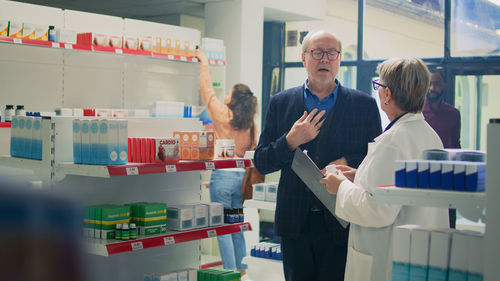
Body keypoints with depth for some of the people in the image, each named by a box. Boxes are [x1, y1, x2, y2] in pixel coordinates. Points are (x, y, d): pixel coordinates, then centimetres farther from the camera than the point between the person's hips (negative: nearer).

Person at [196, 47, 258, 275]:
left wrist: (204, 63, 13)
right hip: (241, 174, 6)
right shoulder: (251, 124, 5)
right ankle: (242, 270, 23)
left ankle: (230, 273, 2)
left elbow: (207, 90, 1)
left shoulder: (223, 114, -9)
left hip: (223, 174, -6)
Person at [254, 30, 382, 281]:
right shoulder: (281, 103, 6)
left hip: (342, 224, -1)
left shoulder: (365, 105, 3)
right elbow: (261, 163, 4)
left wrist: (348, 163, -15)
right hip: (295, 222, 2)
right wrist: (291, 141, -13)